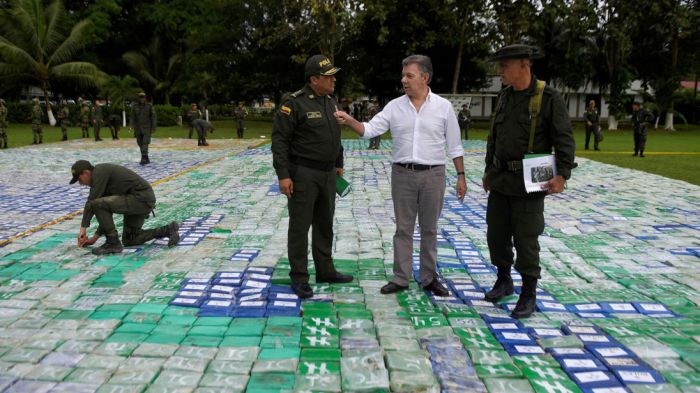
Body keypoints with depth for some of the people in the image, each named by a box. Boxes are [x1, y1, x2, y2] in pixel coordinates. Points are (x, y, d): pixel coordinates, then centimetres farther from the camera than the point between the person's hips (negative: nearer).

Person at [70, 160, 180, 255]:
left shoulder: (99, 171, -7)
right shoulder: (104, 175, 21)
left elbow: (91, 202, -16)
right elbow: (106, 213, 24)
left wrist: (83, 228, -11)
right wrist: (95, 237, 22)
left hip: (141, 198, -11)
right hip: (144, 199, 11)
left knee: (97, 204, -16)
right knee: (129, 240, 19)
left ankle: (113, 243, -6)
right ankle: (168, 230, 16)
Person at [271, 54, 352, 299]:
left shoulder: (331, 101, 11)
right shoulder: (295, 103, -14)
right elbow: (279, 139, -15)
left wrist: (339, 164, 21)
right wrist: (283, 175, -19)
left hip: (327, 173, 8)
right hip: (302, 174, -8)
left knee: (325, 224, 16)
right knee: (300, 226, 1)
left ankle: (325, 271, 29)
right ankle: (299, 278, 12)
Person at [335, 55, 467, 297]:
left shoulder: (443, 107, 0)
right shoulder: (395, 106, 3)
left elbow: (454, 145, 3)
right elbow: (369, 130, -1)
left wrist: (461, 176, 2)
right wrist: (350, 121, -19)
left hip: (433, 175, -1)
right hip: (402, 174, 1)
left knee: (429, 229, 9)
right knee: (403, 228, 7)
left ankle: (429, 277, 22)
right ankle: (400, 278, 17)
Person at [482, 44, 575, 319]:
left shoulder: (548, 98, -10)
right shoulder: (504, 97, 9)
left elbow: (565, 139, -12)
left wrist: (562, 175, -22)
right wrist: (488, 169, 19)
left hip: (529, 183, -6)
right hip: (500, 180, 6)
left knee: (525, 239, -1)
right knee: (496, 234, 12)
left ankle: (528, 295, 14)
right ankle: (503, 281, 32)